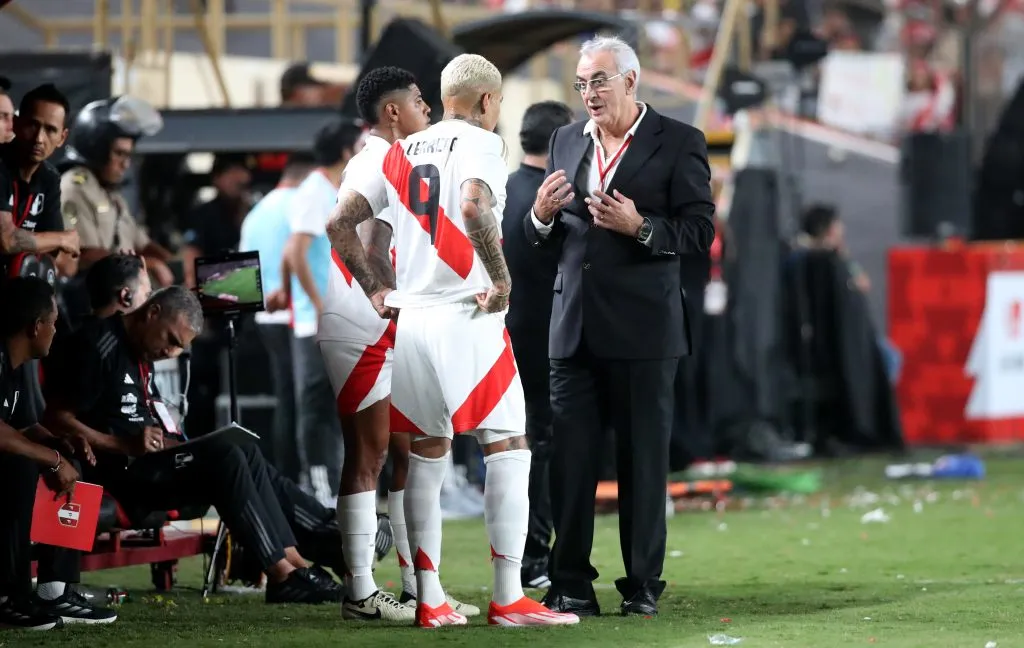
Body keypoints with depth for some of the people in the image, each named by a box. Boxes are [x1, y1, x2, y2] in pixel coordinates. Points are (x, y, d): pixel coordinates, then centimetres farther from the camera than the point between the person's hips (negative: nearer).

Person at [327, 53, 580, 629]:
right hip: (467, 318, -6)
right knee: (509, 449, 0)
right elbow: (473, 207, -26)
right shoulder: (481, 142, -5)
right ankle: (508, 599, -4)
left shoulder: (401, 153, 14)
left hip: (411, 318, 6)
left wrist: (375, 290, 16)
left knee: (428, 453, 12)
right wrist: (502, 278, -16)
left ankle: (429, 601, 11)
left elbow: (340, 224, 12)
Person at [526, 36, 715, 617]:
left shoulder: (678, 143, -1)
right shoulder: (567, 142, 14)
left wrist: (640, 226, -21)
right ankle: (571, 585, 5)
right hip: (575, 326, 4)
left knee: (644, 458, 1)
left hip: (642, 327, -4)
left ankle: (643, 585, 8)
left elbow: (700, 232, -6)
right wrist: (542, 216, -4)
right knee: (570, 459, 2)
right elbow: (546, 238, 18)